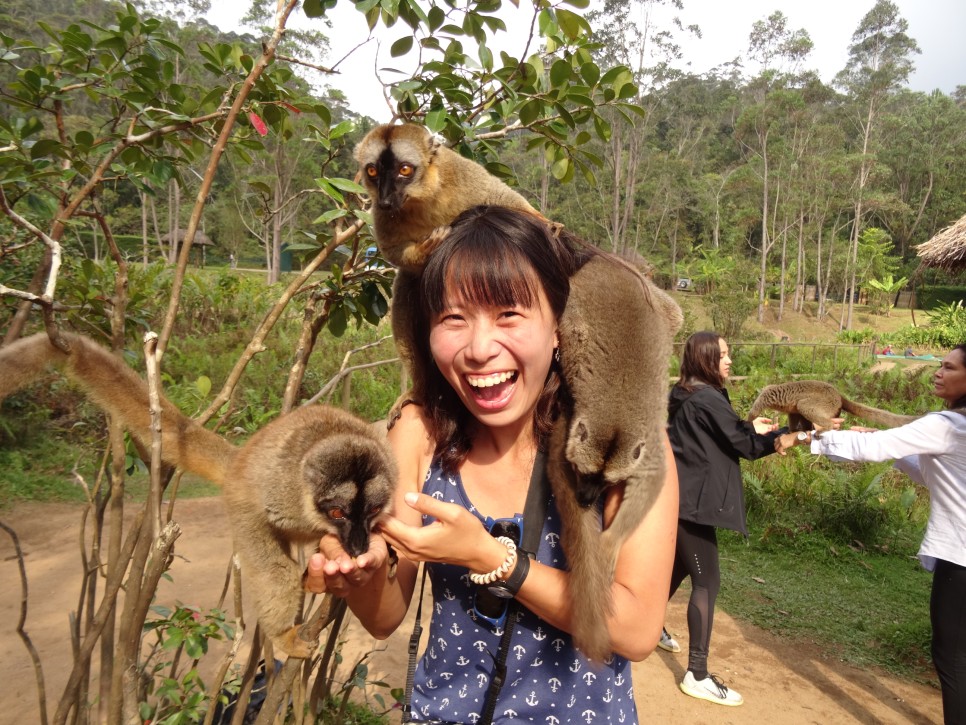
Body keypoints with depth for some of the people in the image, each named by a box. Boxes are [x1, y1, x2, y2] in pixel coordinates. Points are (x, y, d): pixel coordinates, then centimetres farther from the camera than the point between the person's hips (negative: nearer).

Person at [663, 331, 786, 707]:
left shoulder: (686, 395, 11)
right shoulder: (707, 400, -18)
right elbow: (744, 445, -16)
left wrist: (750, 429, 10)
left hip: (677, 495, 10)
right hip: (691, 500, -10)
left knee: (680, 564, 25)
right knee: (707, 581, -6)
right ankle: (697, 675, 0)